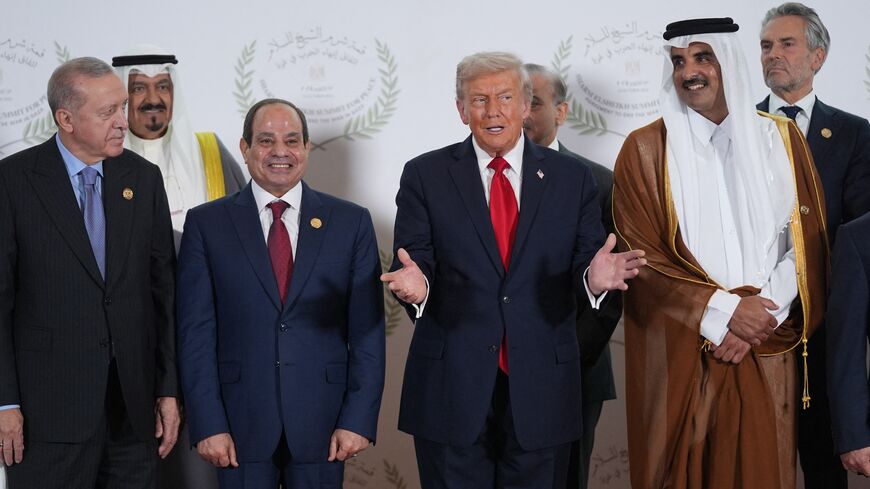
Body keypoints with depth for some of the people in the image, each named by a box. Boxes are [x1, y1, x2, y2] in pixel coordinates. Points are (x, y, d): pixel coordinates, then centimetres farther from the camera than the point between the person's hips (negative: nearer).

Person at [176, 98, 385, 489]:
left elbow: (368, 329, 1)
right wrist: (208, 424, -7)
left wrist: (359, 419, -5)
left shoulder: (351, 222, 3)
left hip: (322, 423, 1)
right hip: (240, 423, 0)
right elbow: (196, 331, -1)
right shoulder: (206, 224, 2)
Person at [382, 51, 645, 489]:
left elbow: (582, 267, 1)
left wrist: (594, 278, -22)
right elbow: (412, 266, -3)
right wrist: (415, 285, -26)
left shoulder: (573, 179, 5)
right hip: (451, 384, -1)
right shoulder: (425, 176, 2)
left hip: (542, 390, 1)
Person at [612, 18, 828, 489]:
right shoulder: (645, 149, -1)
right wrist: (723, 312, -15)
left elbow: (806, 242, 4)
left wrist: (762, 315, -10)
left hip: (766, 355, 2)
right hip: (680, 357, -2)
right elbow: (641, 257, -7)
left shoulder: (782, 138, 7)